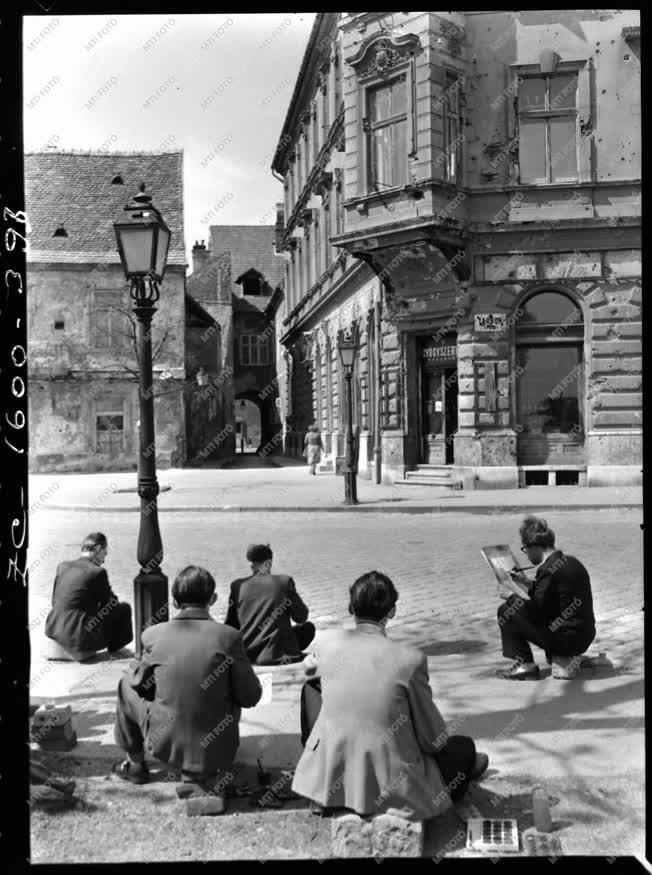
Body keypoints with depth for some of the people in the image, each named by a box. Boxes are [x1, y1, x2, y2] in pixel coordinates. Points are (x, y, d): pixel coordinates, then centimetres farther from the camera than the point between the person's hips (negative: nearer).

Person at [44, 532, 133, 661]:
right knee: (124, 608, 11)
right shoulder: (97, 572, -12)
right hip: (78, 638, -7)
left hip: (53, 630, 7)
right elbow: (111, 603, 1)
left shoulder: (62, 566, 6)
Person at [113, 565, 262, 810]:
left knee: (127, 685, 24)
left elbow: (141, 684, 7)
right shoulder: (228, 636, -14)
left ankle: (135, 764, 38)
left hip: (165, 743, 1)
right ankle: (206, 780, 18)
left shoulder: (153, 635, -8)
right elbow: (250, 697, -9)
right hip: (214, 750, -1)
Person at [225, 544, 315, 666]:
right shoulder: (284, 581, -5)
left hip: (248, 657, 3)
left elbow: (230, 626, 7)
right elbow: (301, 617, 3)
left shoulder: (238, 585, 2)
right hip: (278, 657, -3)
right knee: (308, 627, 23)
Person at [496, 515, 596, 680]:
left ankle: (525, 665, 1)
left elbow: (537, 610, -16)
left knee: (506, 611, -3)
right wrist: (526, 583, 22)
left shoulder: (548, 570, -18)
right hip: (585, 638, 9)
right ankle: (564, 658, 20)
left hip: (566, 639, -9)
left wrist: (510, 597, -2)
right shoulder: (572, 562, 10)